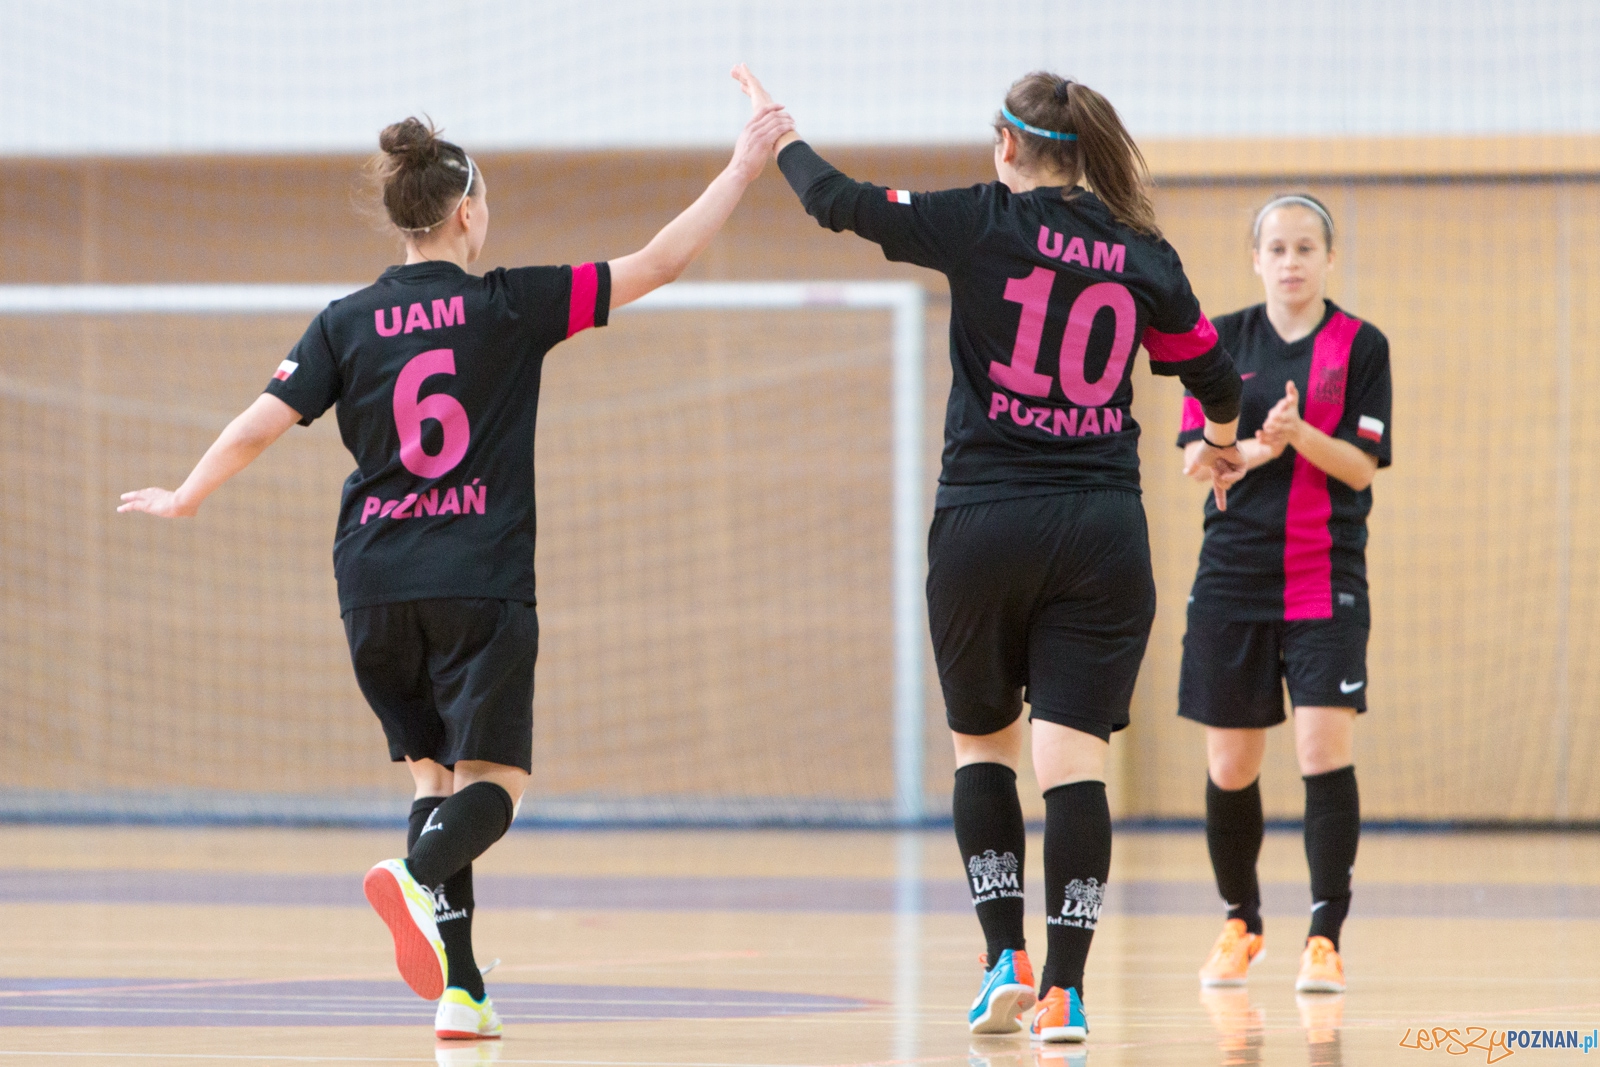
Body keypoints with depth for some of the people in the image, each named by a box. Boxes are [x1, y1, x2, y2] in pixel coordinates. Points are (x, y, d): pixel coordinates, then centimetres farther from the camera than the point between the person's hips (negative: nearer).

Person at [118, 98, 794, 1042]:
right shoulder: (511, 307, -3)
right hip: (480, 583, -3)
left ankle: (458, 987, 3)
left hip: (375, 583, 3)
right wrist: (744, 167, 8)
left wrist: (184, 499, 19)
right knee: (493, 783, -1)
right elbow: (660, 264, -1)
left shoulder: (347, 324, 3)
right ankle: (418, 876, -35)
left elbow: (259, 426, 1)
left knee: (434, 768, 14)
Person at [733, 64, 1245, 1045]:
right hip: (1104, 533, 1)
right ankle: (1065, 991, -8)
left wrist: (777, 130, 19)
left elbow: (839, 202, 0)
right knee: (1074, 760, -2)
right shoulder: (1144, 256, 4)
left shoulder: (984, 224, -4)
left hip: (984, 522, -1)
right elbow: (1215, 378, 15)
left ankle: (1005, 958, 7)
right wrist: (1223, 445, 38)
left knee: (984, 746, 16)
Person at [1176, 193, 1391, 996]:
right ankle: (1240, 923, 27)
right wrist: (1256, 448, -19)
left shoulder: (1361, 345, 1)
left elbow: (1361, 467, -5)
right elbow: (1195, 457, 0)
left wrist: (1300, 435, -22)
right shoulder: (1223, 340, 6)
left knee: (1324, 750, -15)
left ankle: (1324, 939, -11)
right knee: (1230, 765, 7)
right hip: (1233, 576, 2)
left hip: (1326, 579, -2)